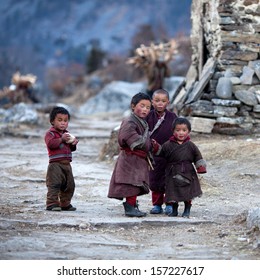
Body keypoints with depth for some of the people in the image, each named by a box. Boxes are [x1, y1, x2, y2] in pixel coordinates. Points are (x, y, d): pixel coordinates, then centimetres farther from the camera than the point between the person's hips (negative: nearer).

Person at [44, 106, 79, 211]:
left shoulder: (66, 133, 20)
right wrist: (62, 139, -26)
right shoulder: (50, 133, -5)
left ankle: (65, 203, 22)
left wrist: (73, 144, 3)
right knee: (54, 184, -13)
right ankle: (51, 203, -13)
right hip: (55, 164, -8)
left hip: (66, 164, 8)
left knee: (69, 185, 11)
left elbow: (71, 148, 25)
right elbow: (50, 144, -23)